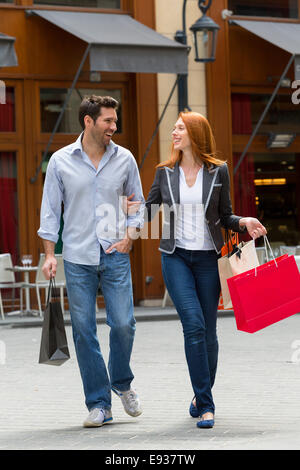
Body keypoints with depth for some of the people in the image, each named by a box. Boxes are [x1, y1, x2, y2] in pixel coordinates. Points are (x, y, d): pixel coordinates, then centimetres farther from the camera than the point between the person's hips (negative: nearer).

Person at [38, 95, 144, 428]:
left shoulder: (124, 159, 5)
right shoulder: (61, 161, 1)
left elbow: (137, 204, 14)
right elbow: (50, 210, 4)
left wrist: (129, 236, -1)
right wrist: (50, 254, -2)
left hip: (115, 256, 1)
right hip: (78, 259, -1)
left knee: (123, 323, -7)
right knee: (84, 331, 0)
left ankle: (122, 383, 21)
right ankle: (99, 404, 8)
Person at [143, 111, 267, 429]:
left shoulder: (218, 172, 3)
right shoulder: (165, 172, 6)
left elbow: (224, 217, 10)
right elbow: (148, 210, 12)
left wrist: (244, 223, -9)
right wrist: (130, 207, -8)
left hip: (208, 257, 0)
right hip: (176, 257, 0)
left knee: (208, 331, 3)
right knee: (194, 324, -15)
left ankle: (201, 397, 24)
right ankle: (205, 404, -12)